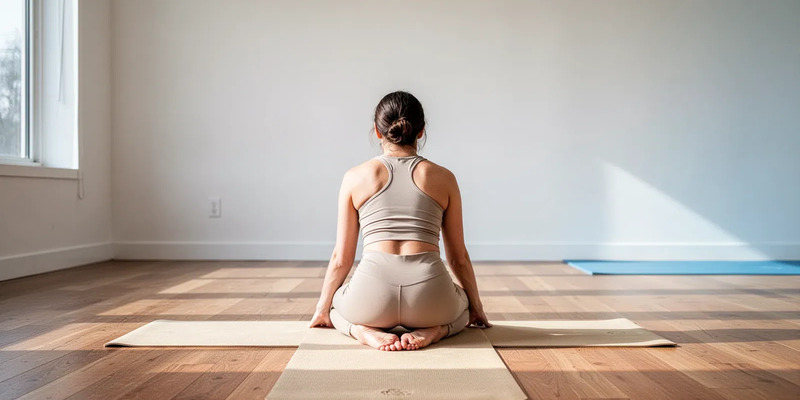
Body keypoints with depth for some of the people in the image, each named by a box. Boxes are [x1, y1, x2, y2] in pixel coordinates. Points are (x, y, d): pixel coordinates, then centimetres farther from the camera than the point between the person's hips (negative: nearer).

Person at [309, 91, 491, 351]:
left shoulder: (355, 177, 7)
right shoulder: (443, 178, 9)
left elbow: (342, 257, 11)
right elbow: (458, 257, 14)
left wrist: (322, 309, 27)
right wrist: (476, 306, 31)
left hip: (373, 298, 0)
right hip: (429, 299, 1)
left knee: (338, 303, 35)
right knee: (461, 306, 36)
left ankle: (366, 331, 2)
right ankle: (431, 330, 2)